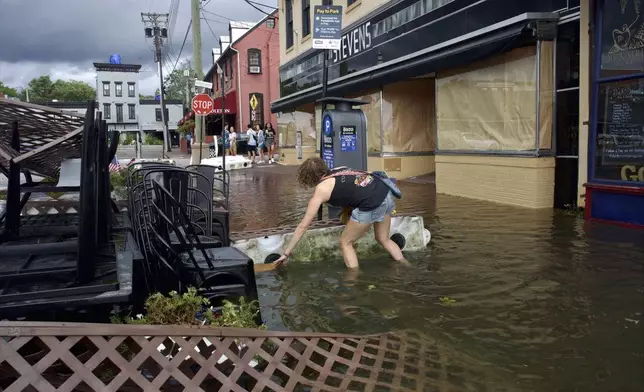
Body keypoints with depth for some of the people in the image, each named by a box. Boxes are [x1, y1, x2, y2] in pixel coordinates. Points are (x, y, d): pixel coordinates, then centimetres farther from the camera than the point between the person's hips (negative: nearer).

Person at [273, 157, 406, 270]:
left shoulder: (321, 190, 6)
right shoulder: (338, 170, 22)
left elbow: (303, 226, 9)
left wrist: (286, 253, 15)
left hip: (371, 205, -8)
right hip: (386, 193, 8)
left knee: (345, 243, 13)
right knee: (383, 239, 27)